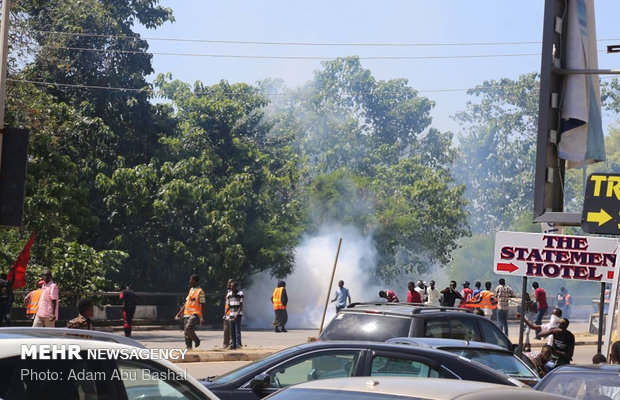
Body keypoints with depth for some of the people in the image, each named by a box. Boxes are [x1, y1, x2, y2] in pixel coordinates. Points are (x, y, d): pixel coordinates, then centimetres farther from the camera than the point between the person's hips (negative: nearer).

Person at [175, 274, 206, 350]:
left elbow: (202, 305, -10)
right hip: (187, 314, 8)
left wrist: (202, 318, -16)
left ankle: (197, 341, -1)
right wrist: (179, 313, 21)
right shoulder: (191, 290, 16)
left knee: (188, 329, -23)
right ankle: (188, 348, 11)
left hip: (195, 314, -8)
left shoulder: (200, 291, -7)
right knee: (186, 332, 5)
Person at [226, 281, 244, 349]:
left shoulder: (240, 293, -4)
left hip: (238, 314, -5)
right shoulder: (229, 294, 11)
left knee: (237, 330, -9)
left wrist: (237, 314, -15)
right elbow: (228, 305, 15)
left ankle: (238, 344, -7)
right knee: (232, 331, 6)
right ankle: (233, 344, 11)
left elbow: (241, 305, -7)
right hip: (231, 315, 5)